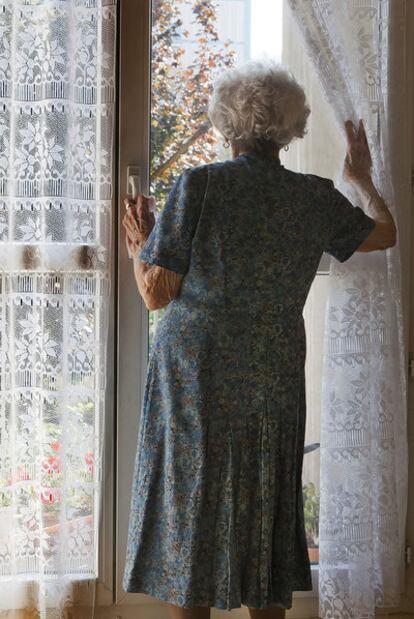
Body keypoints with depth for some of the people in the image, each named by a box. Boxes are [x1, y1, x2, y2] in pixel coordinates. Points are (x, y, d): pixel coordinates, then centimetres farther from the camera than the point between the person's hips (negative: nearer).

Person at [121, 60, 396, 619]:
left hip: (195, 376, -3)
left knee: (190, 511, 7)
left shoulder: (200, 185, -9)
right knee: (263, 511, 16)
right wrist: (362, 180, 37)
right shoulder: (316, 199, 1)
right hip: (274, 382, 3)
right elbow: (385, 234, 20)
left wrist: (139, 246, 11)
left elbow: (157, 293, -9)